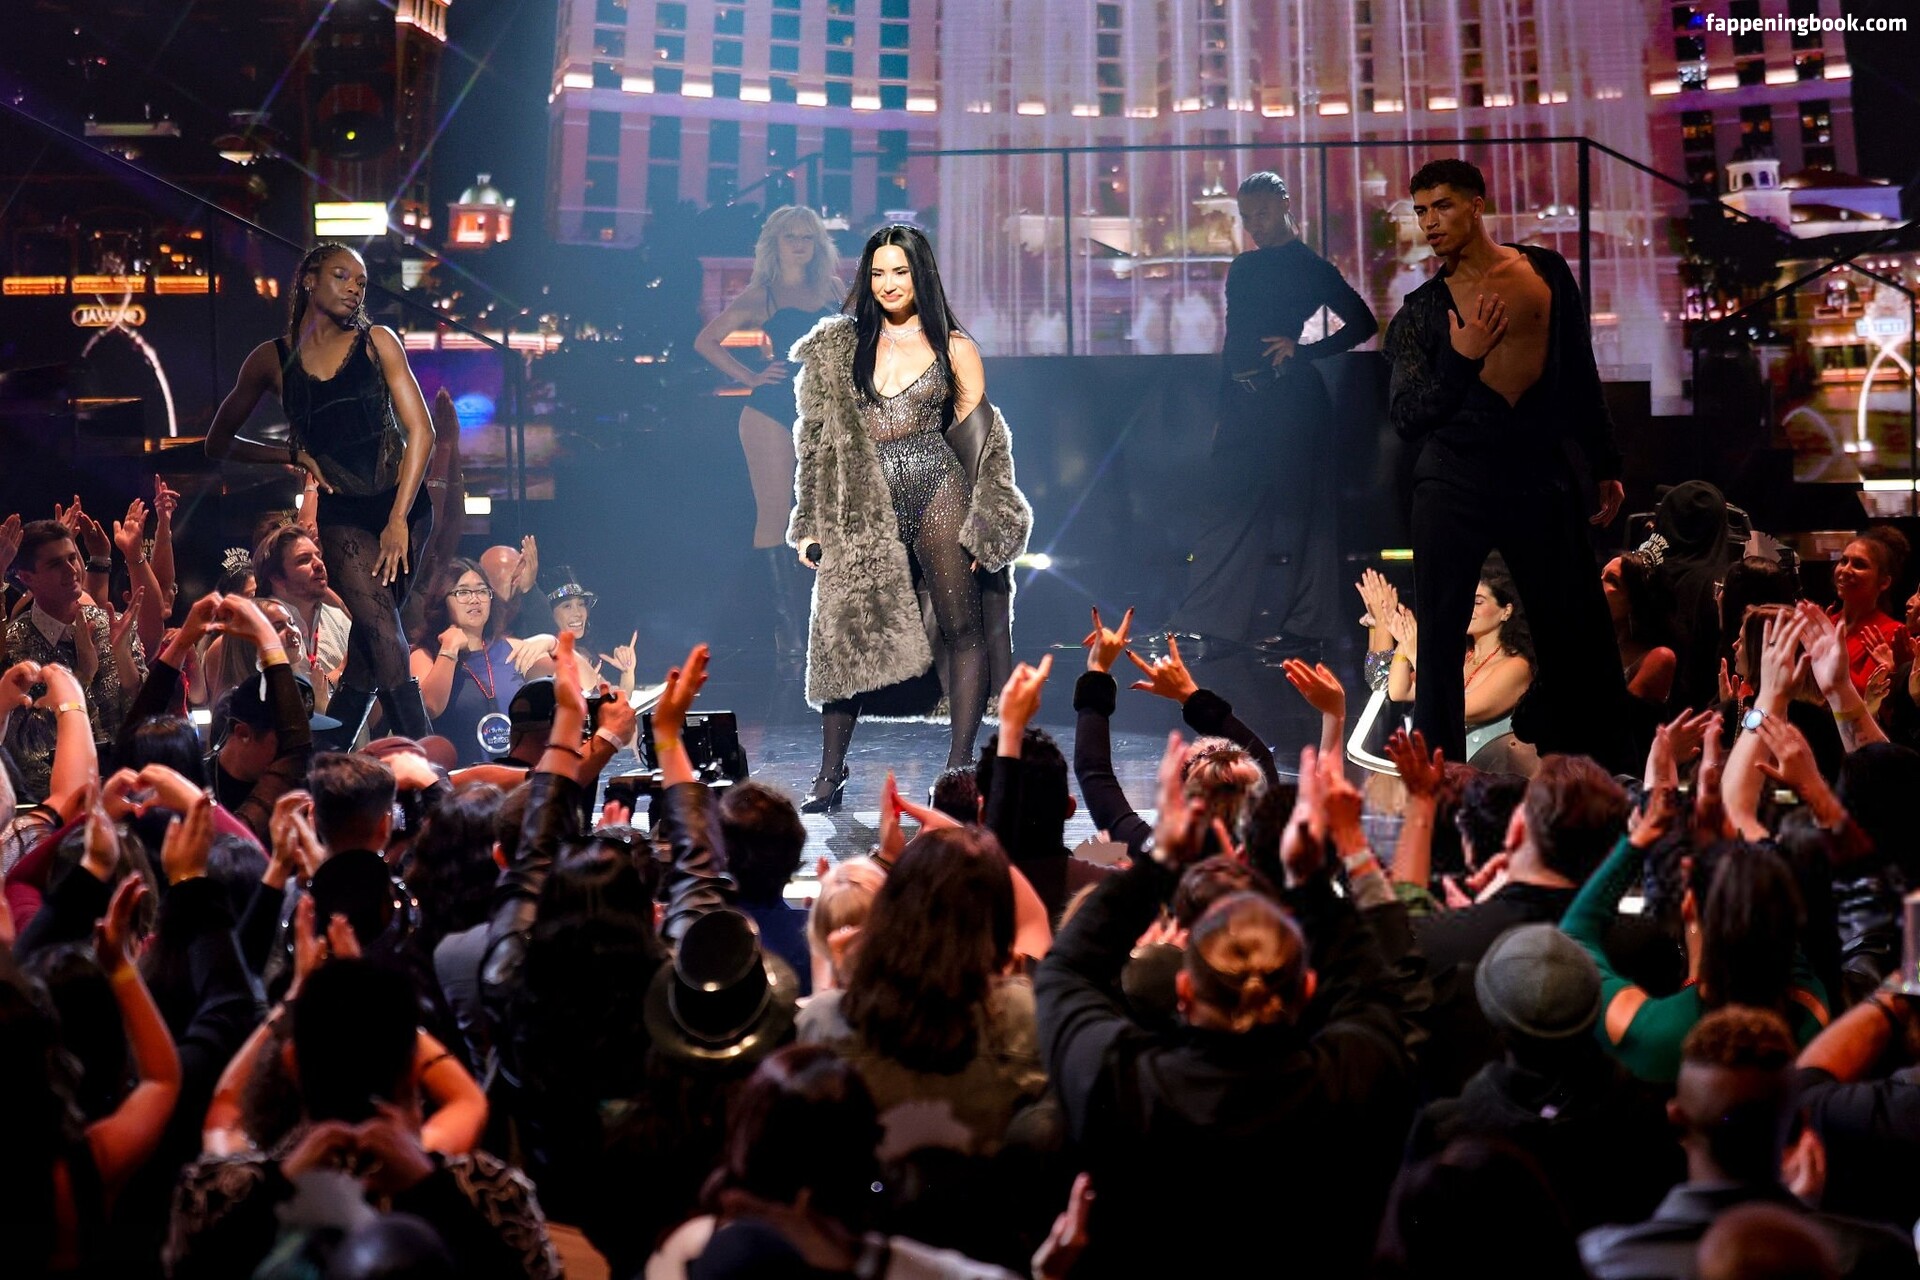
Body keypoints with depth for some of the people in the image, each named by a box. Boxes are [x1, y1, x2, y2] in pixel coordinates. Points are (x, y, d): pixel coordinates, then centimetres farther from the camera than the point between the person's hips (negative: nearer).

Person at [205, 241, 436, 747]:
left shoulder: (376, 341, 7)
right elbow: (218, 444, 19)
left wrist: (398, 519, -10)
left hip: (403, 504, 1)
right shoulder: (272, 359, 8)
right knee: (384, 640, -18)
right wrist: (291, 454, 4)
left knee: (366, 659, -1)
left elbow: (420, 430, -1)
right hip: (341, 513, -1)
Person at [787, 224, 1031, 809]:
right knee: (844, 633, -2)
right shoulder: (840, 345, 12)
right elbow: (818, 435, 12)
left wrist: (981, 525, -2)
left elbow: (979, 436, 6)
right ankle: (830, 775, 5)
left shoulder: (953, 347, 7)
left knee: (962, 628, -2)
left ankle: (959, 763, 5)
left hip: (936, 491, -1)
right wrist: (811, 524, 5)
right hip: (862, 505, 1)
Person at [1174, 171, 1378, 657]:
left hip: (1291, 396, -6)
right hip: (1243, 401, 7)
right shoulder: (1243, 268, 17)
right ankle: (1220, 621, 8)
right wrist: (1223, 404, 12)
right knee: (1241, 508, 6)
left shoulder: (1310, 267, -1)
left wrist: (1303, 351, -10)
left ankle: (1307, 624, 0)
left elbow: (1362, 323, -2)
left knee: (1296, 508, -4)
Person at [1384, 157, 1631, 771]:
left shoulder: (1545, 272, 8)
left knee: (1577, 634, 5)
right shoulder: (1420, 311, 4)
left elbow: (1580, 374, 14)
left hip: (1540, 473, 1)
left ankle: (1606, 771, 16)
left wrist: (1605, 466, 14)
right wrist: (1461, 358, -14)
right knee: (1440, 637, -3)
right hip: (1454, 479, -1)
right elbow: (1406, 418, -2)